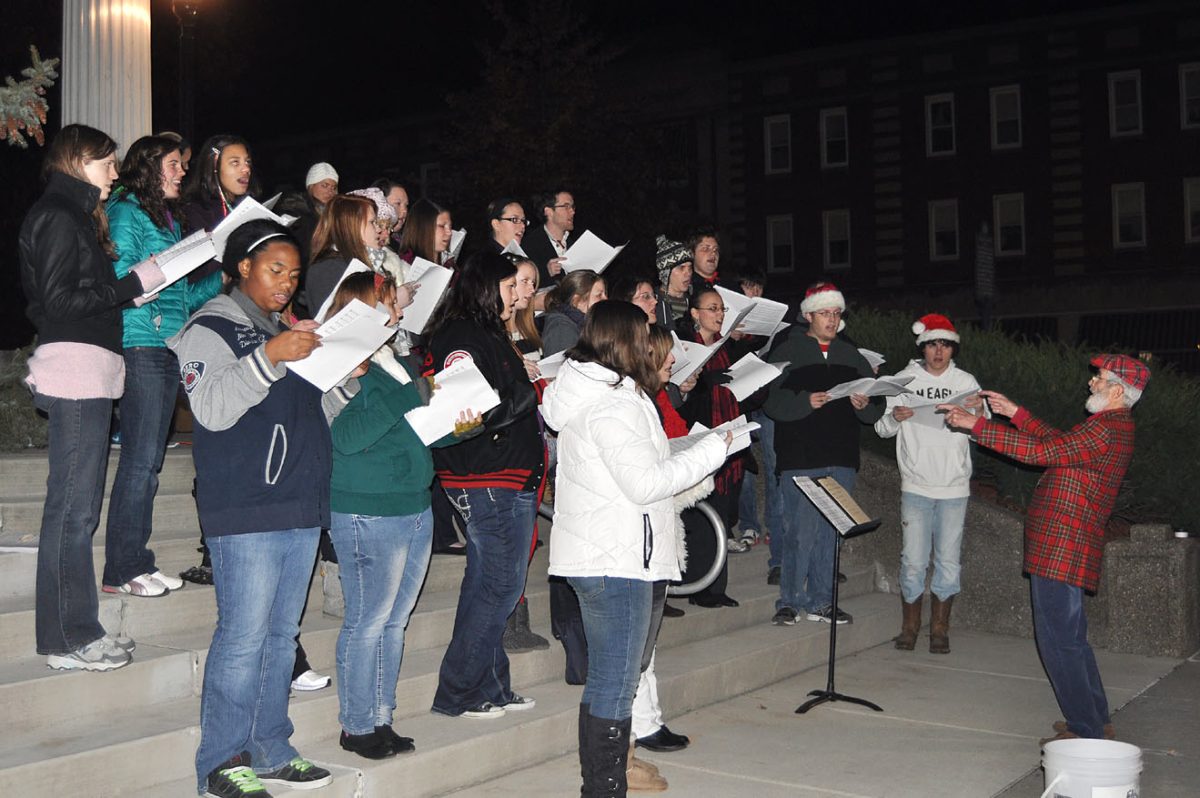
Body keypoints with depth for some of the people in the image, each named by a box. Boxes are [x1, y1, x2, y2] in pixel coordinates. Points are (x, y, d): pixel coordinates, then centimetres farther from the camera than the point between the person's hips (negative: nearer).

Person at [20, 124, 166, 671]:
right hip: (75, 368, -10)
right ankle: (67, 640, 0)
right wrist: (135, 283, -12)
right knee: (72, 508, -6)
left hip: (87, 373, 10)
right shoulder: (59, 216, -8)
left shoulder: (75, 215, 22)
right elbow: (59, 300, -15)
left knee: (77, 506, 12)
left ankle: (76, 630, 18)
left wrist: (132, 290, 8)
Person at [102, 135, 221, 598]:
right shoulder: (126, 213, -2)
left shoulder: (169, 219, 22)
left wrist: (222, 279, 14)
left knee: (151, 459, 9)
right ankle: (121, 569, -2)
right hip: (140, 346, -8)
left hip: (169, 349, 8)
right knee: (140, 458, -8)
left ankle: (138, 561, 14)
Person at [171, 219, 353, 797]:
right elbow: (212, 408, -16)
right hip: (246, 511, -7)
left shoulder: (288, 332, 20)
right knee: (243, 637, -7)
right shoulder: (212, 327, -2)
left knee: (282, 635, 11)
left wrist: (349, 378, 5)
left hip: (302, 509, 8)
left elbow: (316, 417, 22)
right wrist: (269, 357, -25)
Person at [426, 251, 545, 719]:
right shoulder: (462, 338, -13)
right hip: (489, 482, -10)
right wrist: (527, 394, -12)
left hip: (509, 479, 10)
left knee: (486, 587, 14)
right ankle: (455, 694, 5)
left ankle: (488, 689, 23)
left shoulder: (488, 335, 19)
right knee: (501, 587, -5)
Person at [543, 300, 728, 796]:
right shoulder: (614, 404, -17)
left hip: (592, 556, 11)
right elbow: (645, 483, -19)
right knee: (615, 685, -4)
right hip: (616, 560, -11)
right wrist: (712, 450, -10)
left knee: (606, 681, 18)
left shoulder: (585, 393, 16)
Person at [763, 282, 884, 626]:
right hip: (799, 459, -5)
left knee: (829, 532, 10)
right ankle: (789, 600, 7)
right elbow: (771, 402, -11)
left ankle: (819, 601, 19)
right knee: (800, 530, -6)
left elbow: (876, 410, 12)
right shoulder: (787, 352, 1)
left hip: (841, 459, 5)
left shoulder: (851, 355, 15)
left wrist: (865, 405, -9)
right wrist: (806, 402, -25)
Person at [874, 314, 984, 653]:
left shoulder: (966, 382, 5)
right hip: (916, 485, -1)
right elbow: (882, 429, 3)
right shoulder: (905, 380, 2)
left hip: (955, 486, 1)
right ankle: (910, 625, 16)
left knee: (948, 561, 4)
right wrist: (895, 417, -19)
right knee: (913, 561, -2)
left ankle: (939, 628, 18)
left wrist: (978, 412, -16)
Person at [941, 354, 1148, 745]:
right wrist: (1016, 413, 24)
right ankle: (1096, 720, 31)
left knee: (1058, 640, -3)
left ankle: (1086, 731, 5)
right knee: (1071, 637, 20)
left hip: (1061, 551, -11)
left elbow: (1042, 451, -24)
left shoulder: (1105, 432, -20)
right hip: (1062, 548, 11)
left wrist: (976, 425, -21)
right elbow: (1059, 442, 27)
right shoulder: (1112, 426, 15)